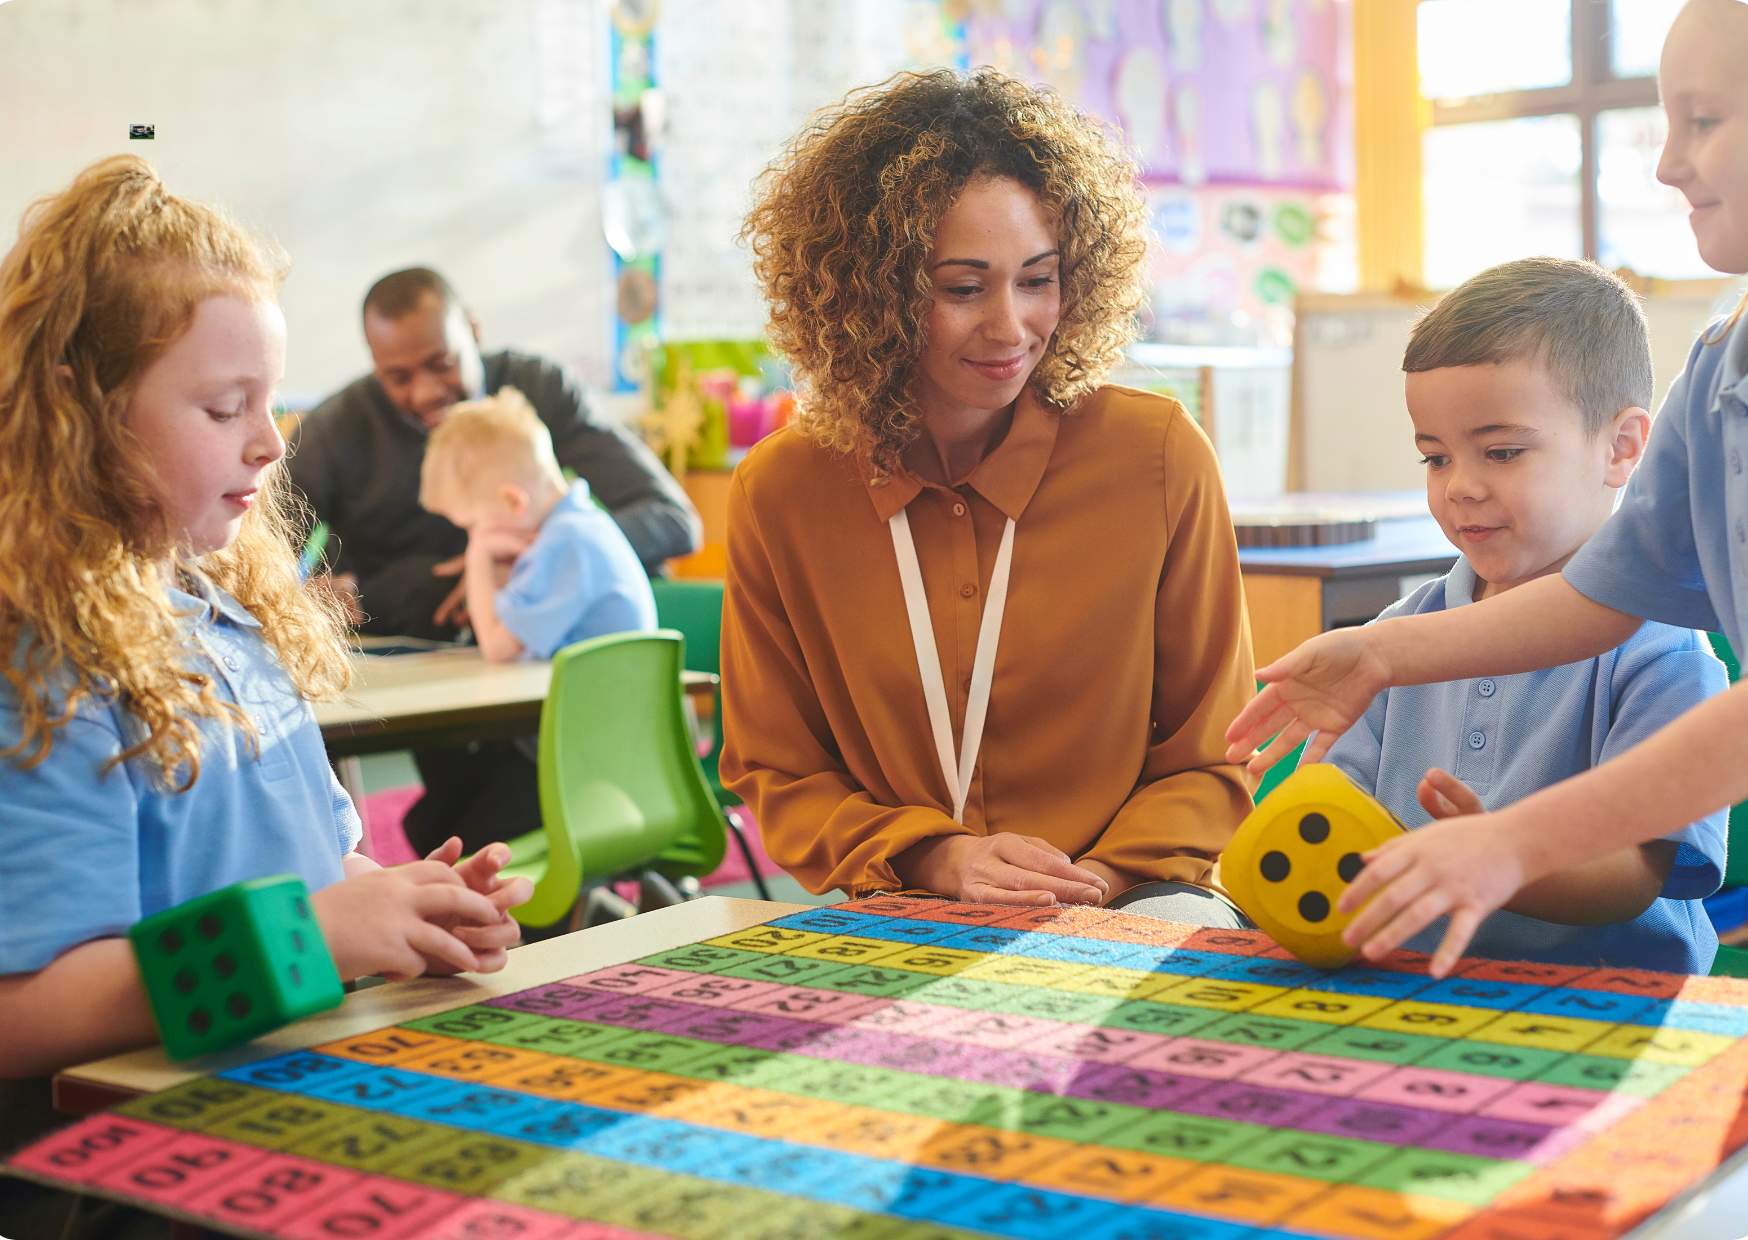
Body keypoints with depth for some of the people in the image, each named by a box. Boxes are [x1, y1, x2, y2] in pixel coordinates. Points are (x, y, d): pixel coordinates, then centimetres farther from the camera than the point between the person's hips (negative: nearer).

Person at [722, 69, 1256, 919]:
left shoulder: (1158, 456, -4)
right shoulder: (779, 491, -1)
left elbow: (1208, 760, 4)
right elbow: (777, 774, 8)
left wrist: (1097, 878, -14)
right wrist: (932, 858, -10)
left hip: (1124, 902, -1)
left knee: (1183, 922, -35)